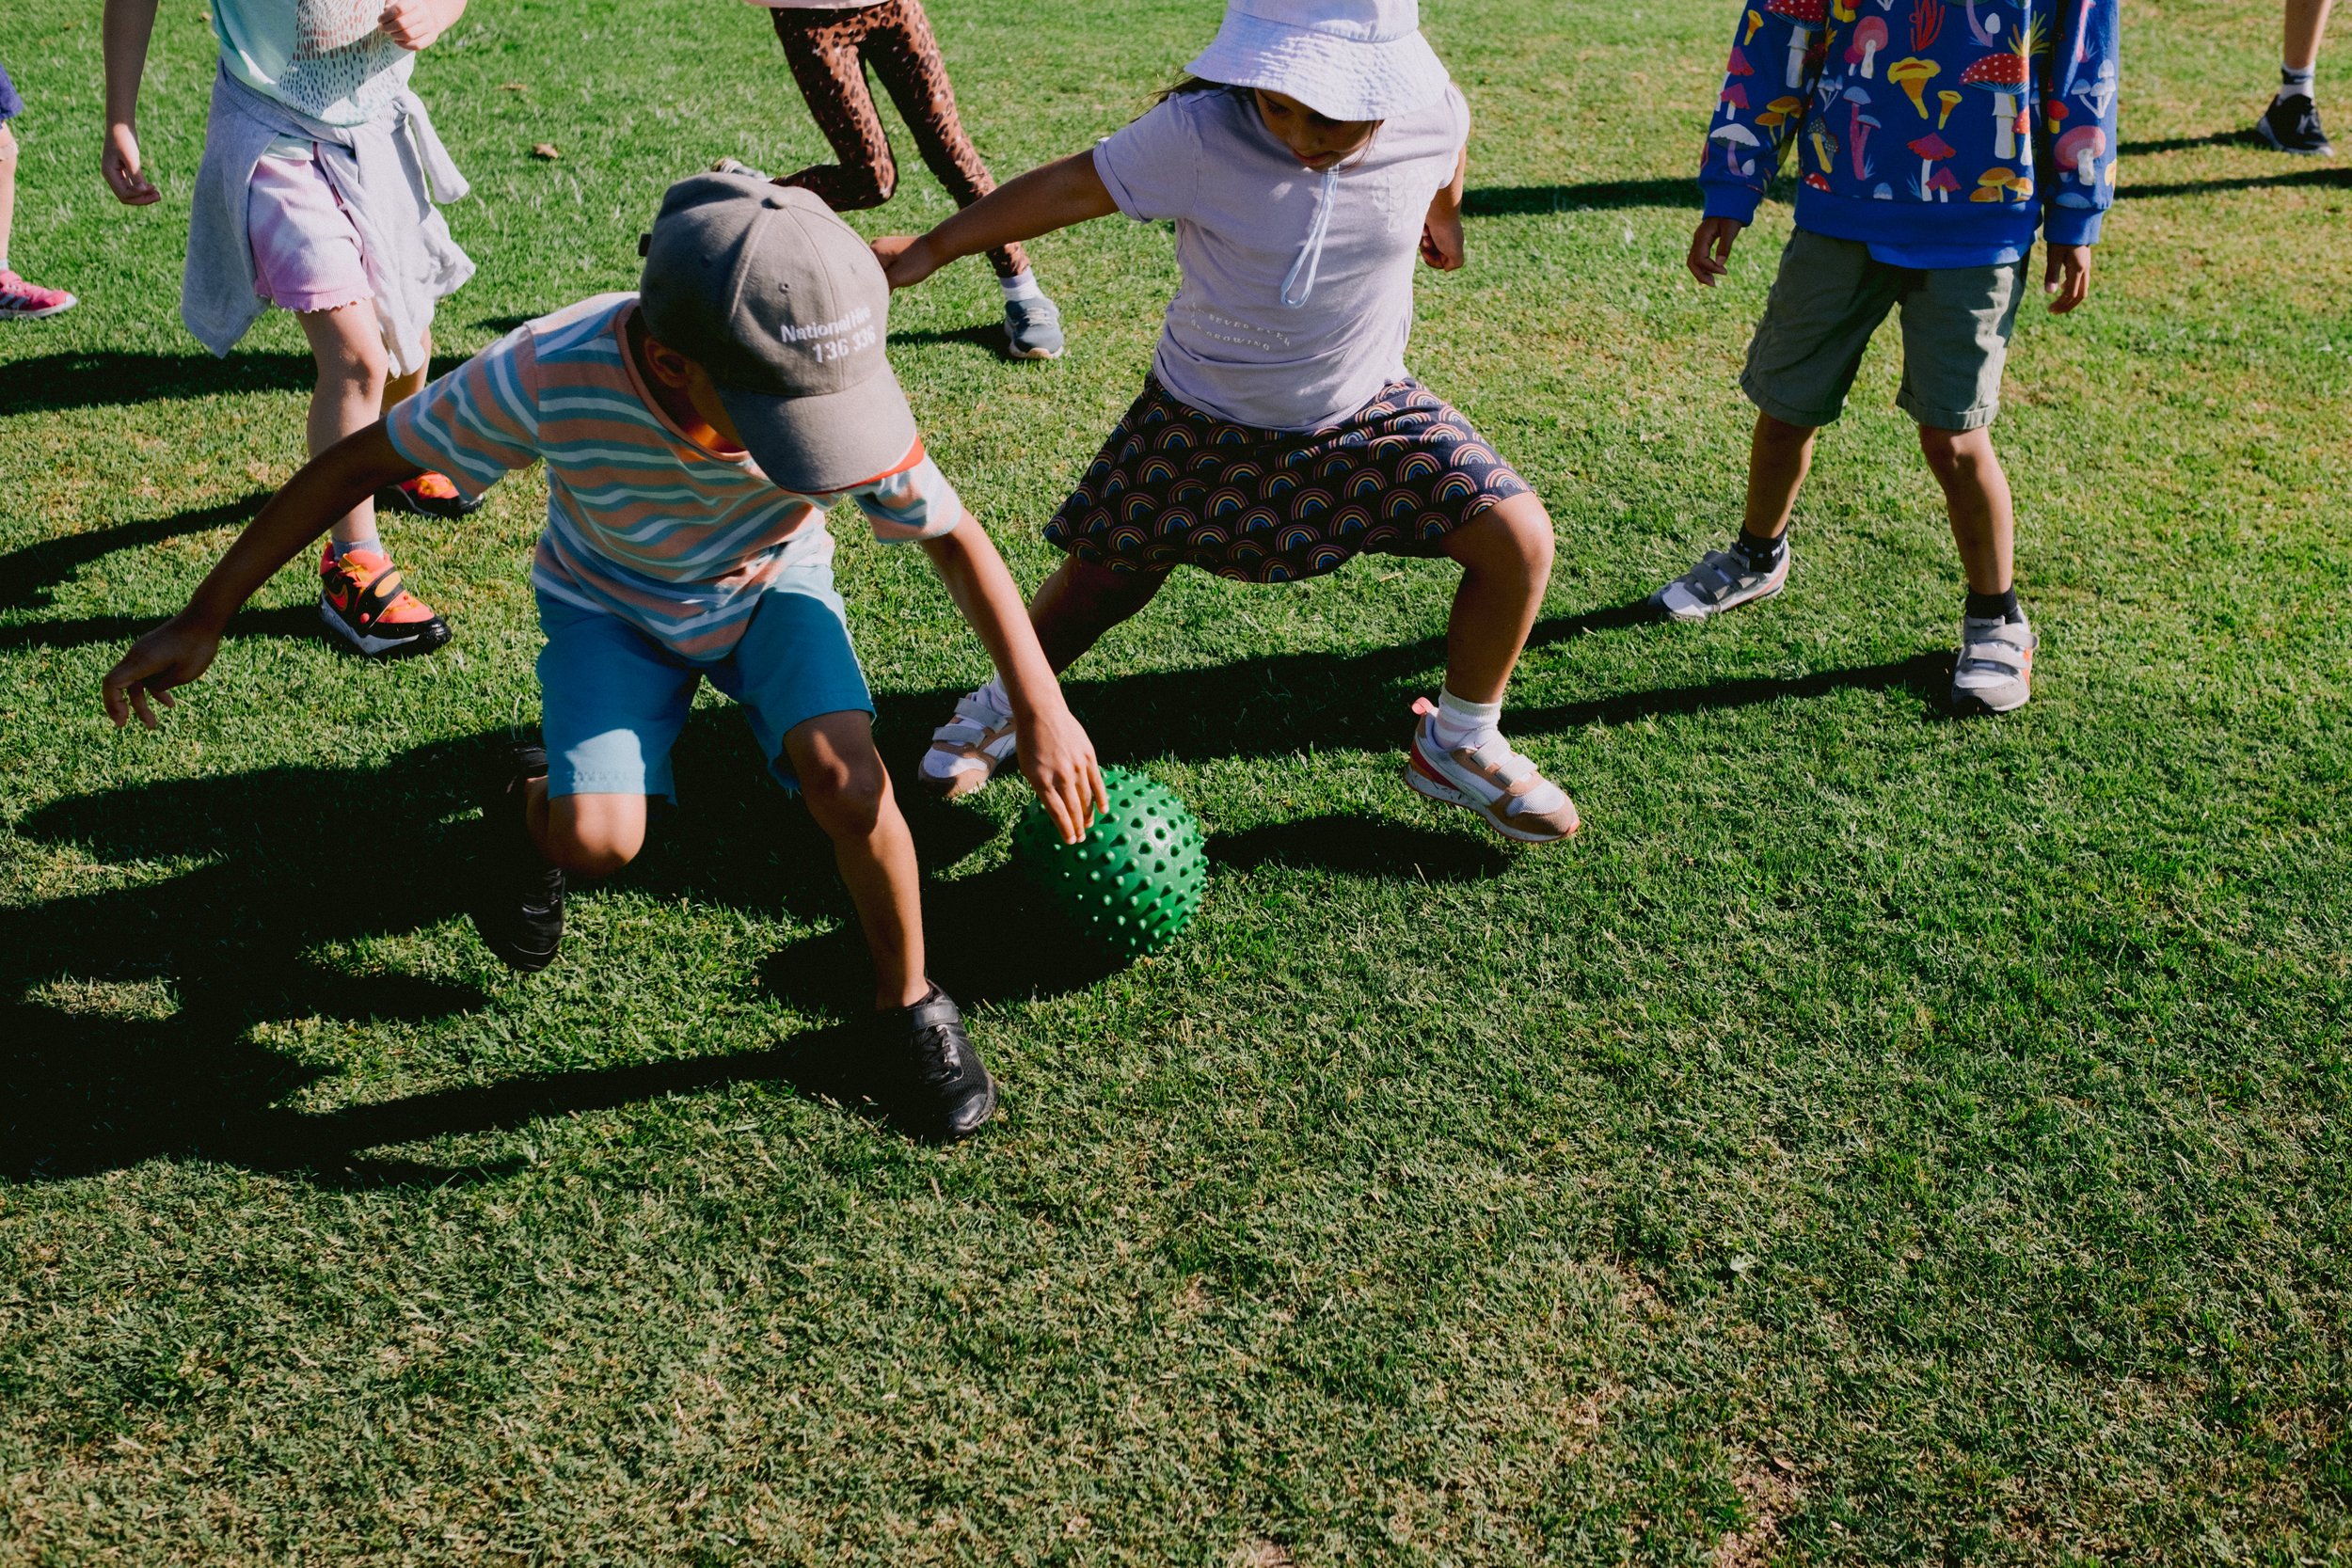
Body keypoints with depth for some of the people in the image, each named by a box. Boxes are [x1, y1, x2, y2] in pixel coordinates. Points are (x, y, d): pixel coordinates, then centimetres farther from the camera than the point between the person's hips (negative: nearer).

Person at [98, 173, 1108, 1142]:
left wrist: (1042, 709, -22)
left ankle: (909, 1004, 1)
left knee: (846, 780, -25)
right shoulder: (549, 374, -37)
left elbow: (955, 538, -18)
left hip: (770, 586, 1)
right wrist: (203, 620, -17)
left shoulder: (837, 385, -34)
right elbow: (357, 465, -22)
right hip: (611, 600, 0)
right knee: (597, 838, -22)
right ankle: (529, 802, 17)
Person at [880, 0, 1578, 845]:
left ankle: (1458, 745, 13)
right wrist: (928, 250, -11)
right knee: (1101, 577, 5)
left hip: (1368, 410, 2)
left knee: (1518, 537, -11)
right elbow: (1070, 186, -19)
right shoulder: (1199, 133, -29)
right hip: (1203, 421, -2)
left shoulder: (1434, 118, -19)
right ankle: (1004, 706, 39)